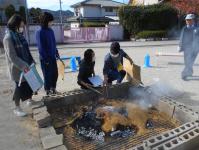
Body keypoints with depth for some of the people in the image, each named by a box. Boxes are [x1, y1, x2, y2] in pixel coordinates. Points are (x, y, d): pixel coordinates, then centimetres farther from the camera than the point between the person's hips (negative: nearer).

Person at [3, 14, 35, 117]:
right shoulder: (8, 38, -18)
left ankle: (30, 100, 39)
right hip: (17, 68, -8)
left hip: (27, 65, 8)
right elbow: (12, 56, -22)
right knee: (20, 87, 2)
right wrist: (23, 66, -27)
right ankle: (17, 108, 19)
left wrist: (31, 61, 10)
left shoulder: (19, 35, 6)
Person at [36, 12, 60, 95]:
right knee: (47, 75, 4)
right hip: (45, 59, -7)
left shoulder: (51, 31, 8)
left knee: (55, 74, 13)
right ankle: (48, 92, 20)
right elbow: (40, 47, -15)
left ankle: (53, 89, 29)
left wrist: (56, 53, 10)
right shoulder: (40, 32, -13)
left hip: (53, 57, 7)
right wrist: (45, 59, -16)